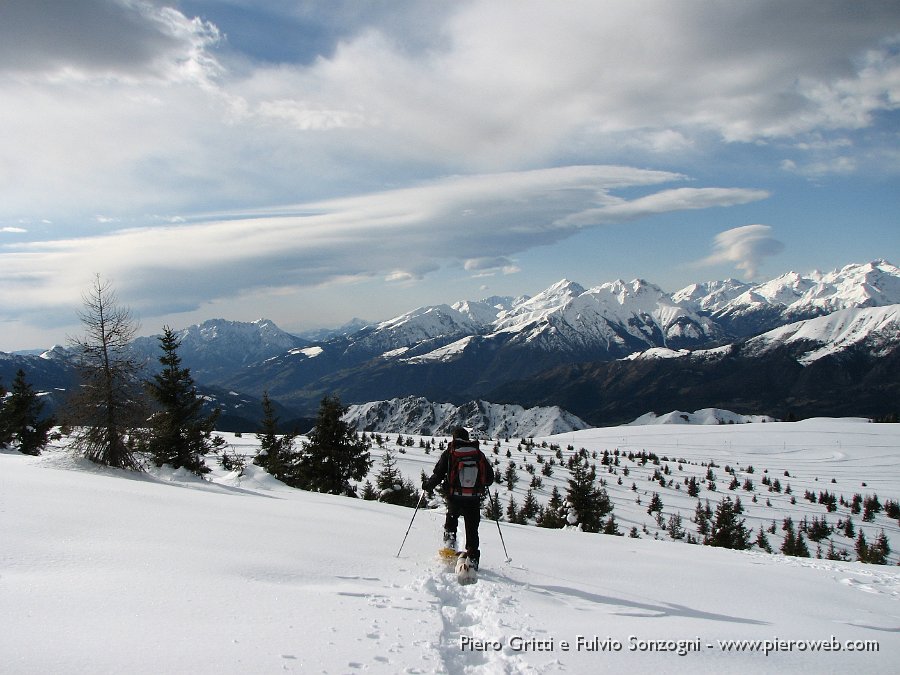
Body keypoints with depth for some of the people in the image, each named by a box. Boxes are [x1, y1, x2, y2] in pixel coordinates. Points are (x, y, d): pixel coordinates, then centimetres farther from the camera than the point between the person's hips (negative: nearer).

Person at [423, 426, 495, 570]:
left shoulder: (449, 453, 0)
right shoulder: (479, 454, 7)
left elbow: (438, 475, -4)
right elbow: (490, 477, 10)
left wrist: (428, 486, 13)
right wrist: (481, 485, 31)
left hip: (455, 498, -1)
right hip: (474, 499, 1)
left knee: (451, 518, 25)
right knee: (472, 529, 11)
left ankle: (450, 539, 2)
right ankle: (473, 558, 7)